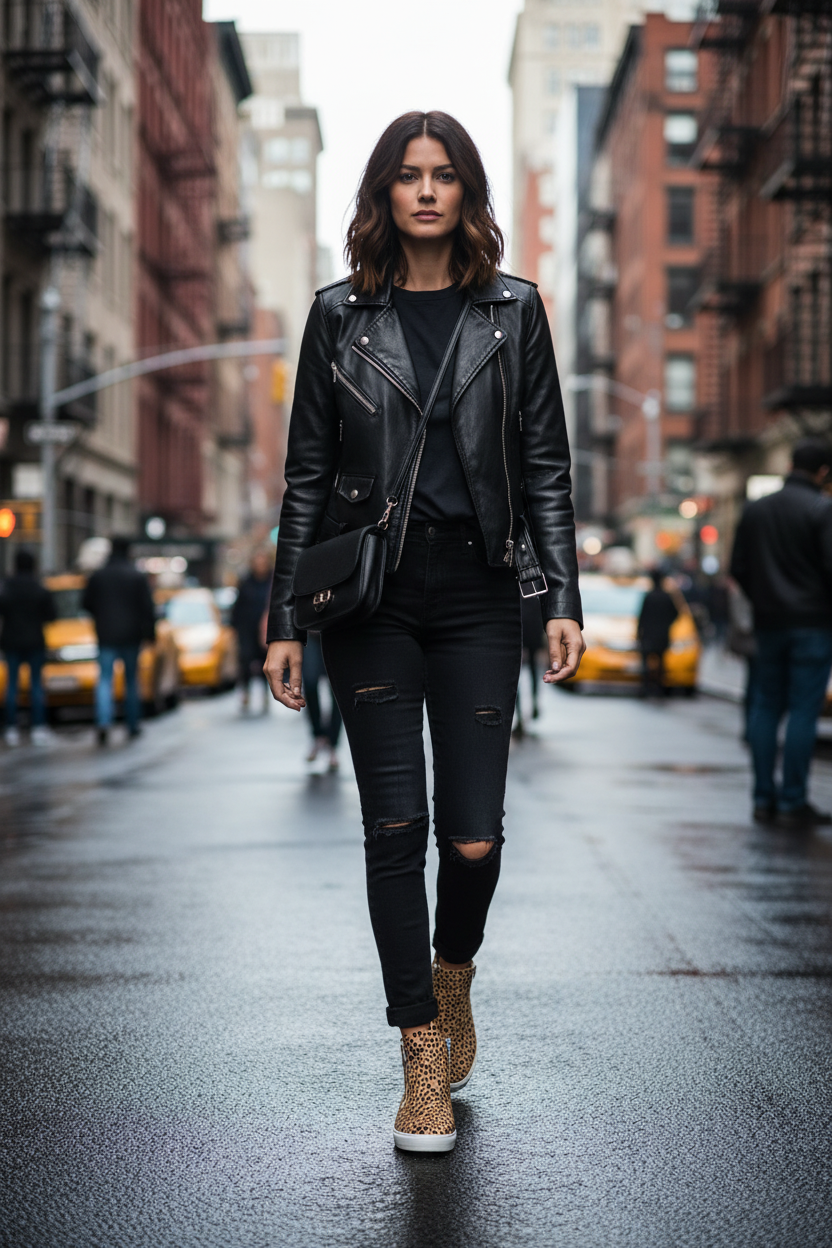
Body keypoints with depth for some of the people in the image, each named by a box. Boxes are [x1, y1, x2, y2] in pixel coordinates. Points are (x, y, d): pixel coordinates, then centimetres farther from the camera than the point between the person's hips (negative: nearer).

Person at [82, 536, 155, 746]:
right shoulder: (137, 577, -4)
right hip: (131, 636, 0)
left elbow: (86, 604, 6)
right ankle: (133, 724, 17)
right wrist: (149, 633, 0)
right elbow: (147, 608, -6)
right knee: (131, 679, 12)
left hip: (106, 636, 0)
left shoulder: (98, 577, 0)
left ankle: (103, 721, -23)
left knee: (104, 679, -3)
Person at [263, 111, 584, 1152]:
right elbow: (307, 474, 6)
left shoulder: (512, 311, 8)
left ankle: (452, 976, 30)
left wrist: (564, 598, -3)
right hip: (371, 597, 0)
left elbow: (546, 466, 7)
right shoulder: (340, 315, 6)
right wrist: (284, 620, 2)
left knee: (474, 834, -3)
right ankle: (423, 1057, 11)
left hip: (477, 595, 0)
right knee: (396, 828, -1)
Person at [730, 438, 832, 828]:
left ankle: (764, 798, 10)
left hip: (768, 622, 5)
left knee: (765, 708, 9)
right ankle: (792, 802, -4)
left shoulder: (755, 510, 9)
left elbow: (738, 568, 12)